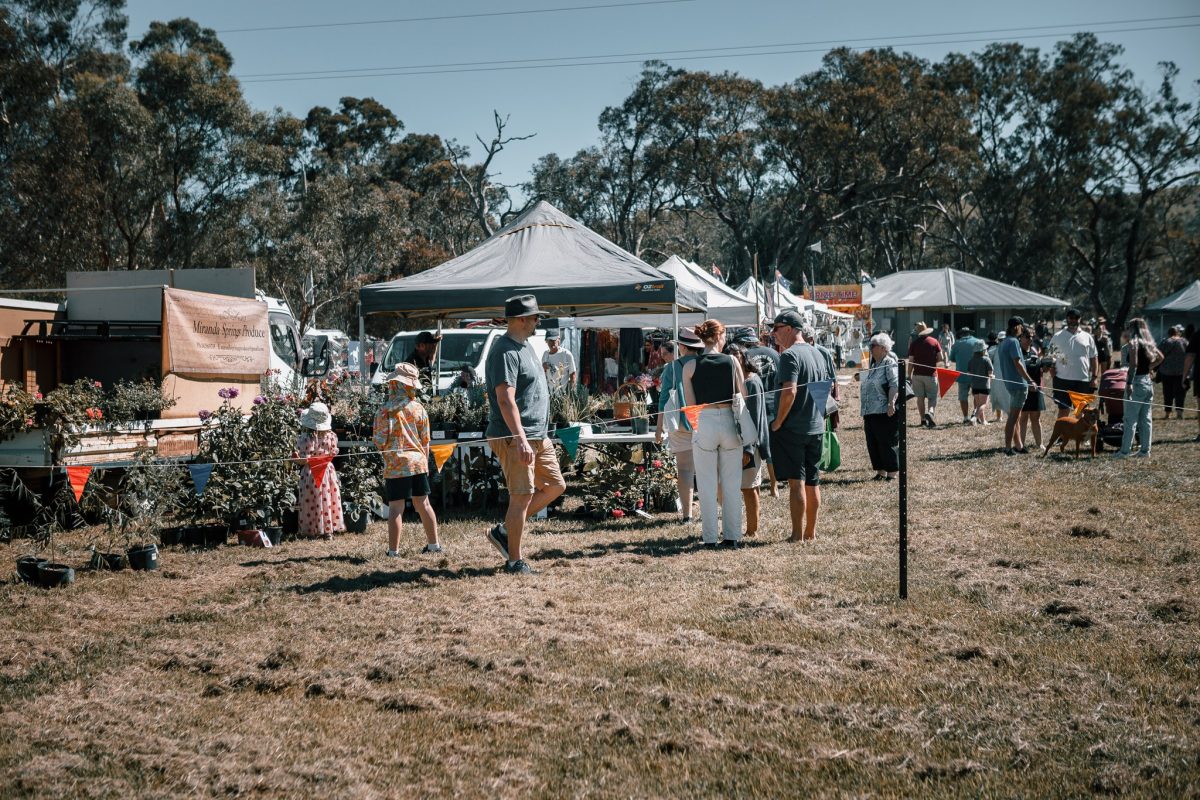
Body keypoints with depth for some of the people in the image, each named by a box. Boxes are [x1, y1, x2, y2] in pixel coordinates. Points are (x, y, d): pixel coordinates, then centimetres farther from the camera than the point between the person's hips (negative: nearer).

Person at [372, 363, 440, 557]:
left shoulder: (385, 410, -9)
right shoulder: (419, 408, 2)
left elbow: (379, 441, -9)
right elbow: (425, 441, 8)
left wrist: (384, 451, 13)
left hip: (395, 465, -4)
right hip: (418, 462, 4)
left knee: (396, 508, -2)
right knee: (423, 504, 13)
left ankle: (393, 550, -1)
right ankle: (434, 544, 20)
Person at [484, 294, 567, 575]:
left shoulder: (524, 346, 16)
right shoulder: (505, 352, -16)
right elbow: (505, 400, -24)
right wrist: (521, 439, -31)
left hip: (538, 436, 10)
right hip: (515, 438, -10)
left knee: (555, 486, 13)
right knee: (522, 496, -6)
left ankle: (505, 531, 17)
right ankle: (514, 561, 4)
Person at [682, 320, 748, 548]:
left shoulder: (690, 366, -1)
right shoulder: (731, 362, 0)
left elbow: (690, 404, 0)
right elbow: (744, 396, 1)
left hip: (704, 424, -1)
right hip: (729, 422, 1)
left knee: (707, 485, 6)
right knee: (732, 483, 10)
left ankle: (710, 538, 8)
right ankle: (732, 536, 12)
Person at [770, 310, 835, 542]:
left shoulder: (790, 355, -15)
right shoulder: (819, 354, 11)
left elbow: (789, 392, -24)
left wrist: (777, 422, -15)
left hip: (792, 428, -8)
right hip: (816, 427, 8)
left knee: (796, 481, -4)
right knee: (812, 481, 13)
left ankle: (797, 534, -1)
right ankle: (811, 531, 21)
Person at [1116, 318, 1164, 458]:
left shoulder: (1133, 343, -12)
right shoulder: (1148, 343, 11)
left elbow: (1134, 364, -22)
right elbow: (1160, 358, 21)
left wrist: (1129, 383, -22)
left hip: (1137, 383, -8)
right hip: (1148, 382, 8)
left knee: (1130, 420, -5)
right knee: (1146, 419, 11)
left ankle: (1125, 451, -4)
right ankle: (1145, 450, 15)